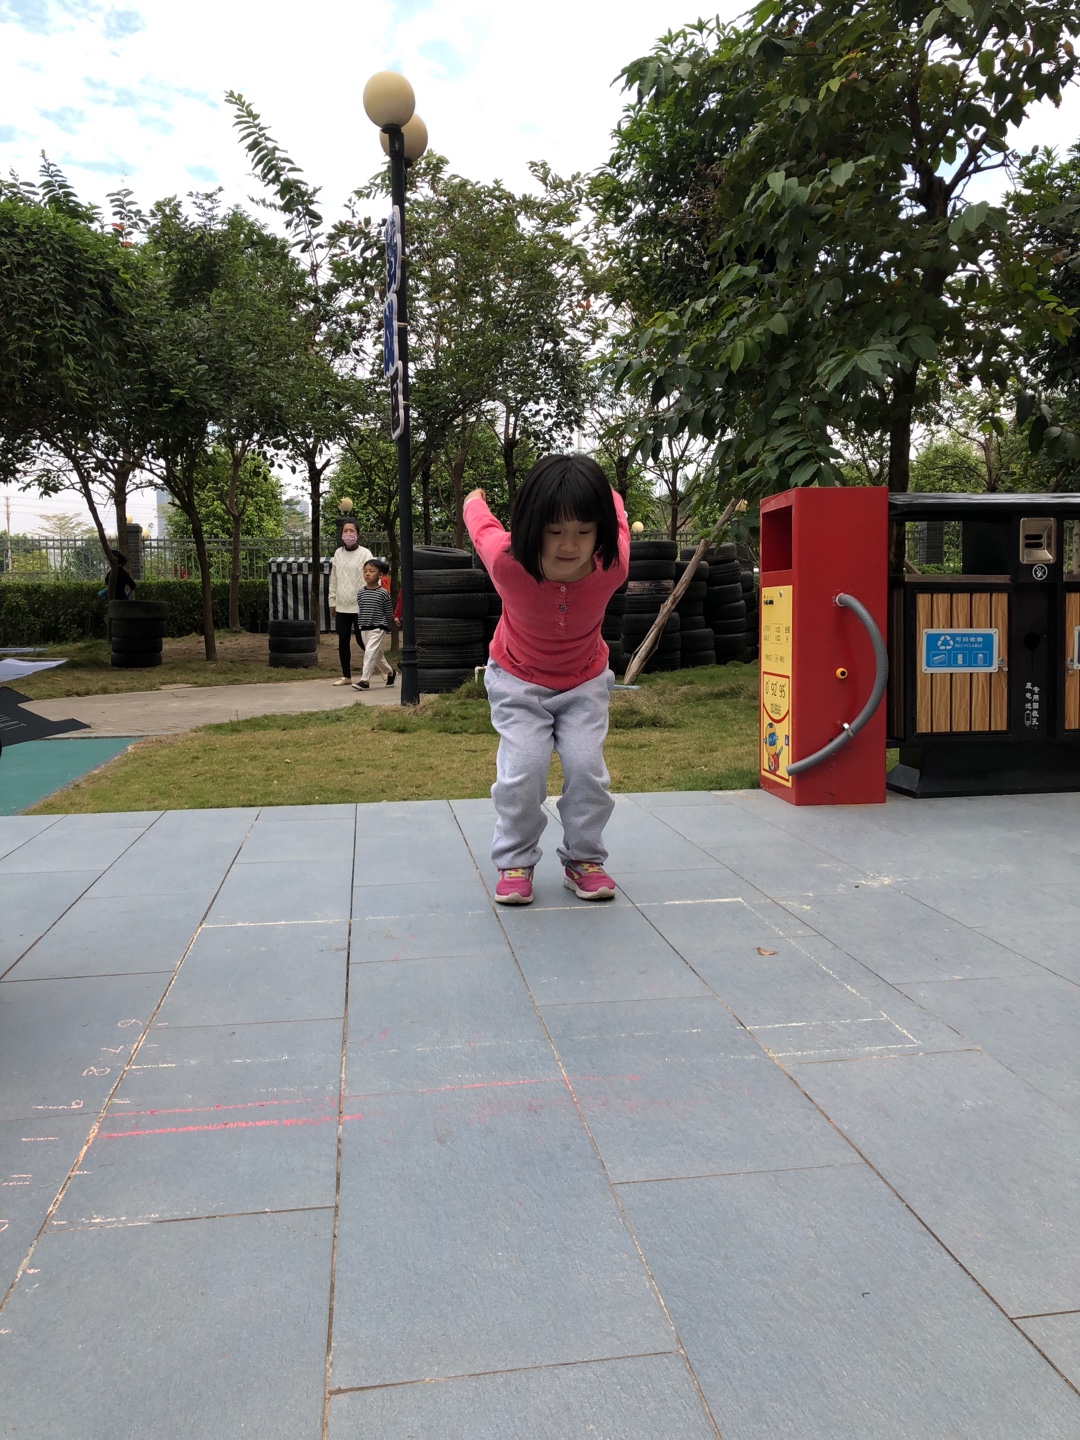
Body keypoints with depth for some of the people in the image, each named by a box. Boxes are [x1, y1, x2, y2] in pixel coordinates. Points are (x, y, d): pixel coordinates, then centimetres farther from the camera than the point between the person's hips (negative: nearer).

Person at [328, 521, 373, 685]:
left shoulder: (365, 554, -6)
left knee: (362, 640, -3)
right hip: (342, 606, 5)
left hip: (359, 606, -5)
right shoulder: (338, 553, 10)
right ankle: (346, 676, 18)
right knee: (343, 642, 8)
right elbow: (333, 579, 15)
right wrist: (332, 601, 14)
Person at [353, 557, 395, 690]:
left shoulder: (383, 593, -6)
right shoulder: (361, 593, 6)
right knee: (377, 656, 13)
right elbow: (359, 612, 13)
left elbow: (389, 613, 0)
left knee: (370, 653, -16)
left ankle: (365, 680, -17)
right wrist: (360, 627, 10)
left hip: (378, 628, -5)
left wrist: (388, 630, 1)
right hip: (364, 629, 5)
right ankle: (390, 672, 35)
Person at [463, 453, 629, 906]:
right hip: (518, 680, -1)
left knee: (587, 766, -10)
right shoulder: (507, 562, -35)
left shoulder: (612, 565, -30)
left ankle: (584, 859, 11)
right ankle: (515, 862, 7)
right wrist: (475, 499, 13)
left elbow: (616, 514, -6)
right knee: (522, 769, -15)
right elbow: (481, 522, -11)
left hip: (585, 680, 1)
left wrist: (599, 493, 18)